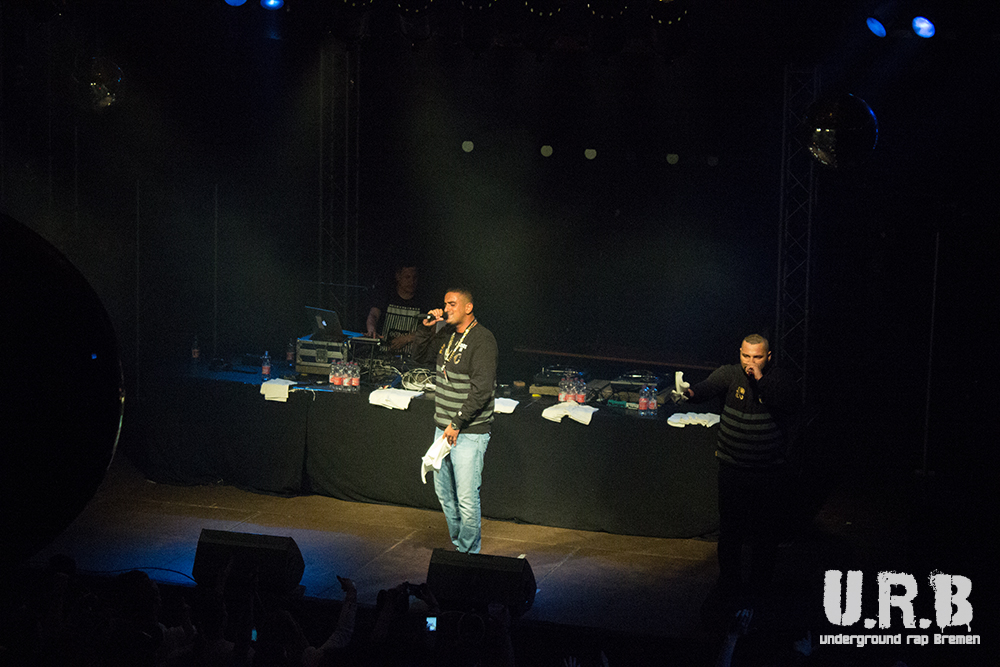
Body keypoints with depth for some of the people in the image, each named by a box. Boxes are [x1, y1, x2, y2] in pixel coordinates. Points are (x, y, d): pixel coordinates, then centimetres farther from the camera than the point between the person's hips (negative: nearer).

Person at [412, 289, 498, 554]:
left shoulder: (482, 340, -14)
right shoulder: (446, 334, 10)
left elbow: (481, 390, -19)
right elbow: (420, 356, 22)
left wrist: (457, 424, -19)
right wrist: (426, 328, 4)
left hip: (469, 432, -8)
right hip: (443, 429, 8)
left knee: (467, 498, -7)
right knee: (444, 492, 15)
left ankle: (469, 554, 3)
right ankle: (458, 545, 29)